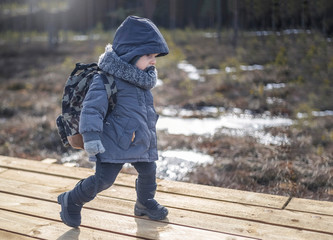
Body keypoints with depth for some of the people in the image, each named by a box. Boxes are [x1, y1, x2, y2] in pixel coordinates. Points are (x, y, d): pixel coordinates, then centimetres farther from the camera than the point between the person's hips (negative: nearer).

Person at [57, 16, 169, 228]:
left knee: (148, 171, 16)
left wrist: (149, 133, 27)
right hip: (115, 142, -8)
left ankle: (145, 203, 43)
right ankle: (71, 202, 16)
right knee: (103, 179, -8)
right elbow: (92, 108, -22)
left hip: (141, 141, 8)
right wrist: (92, 137, -29)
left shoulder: (142, 79, 10)